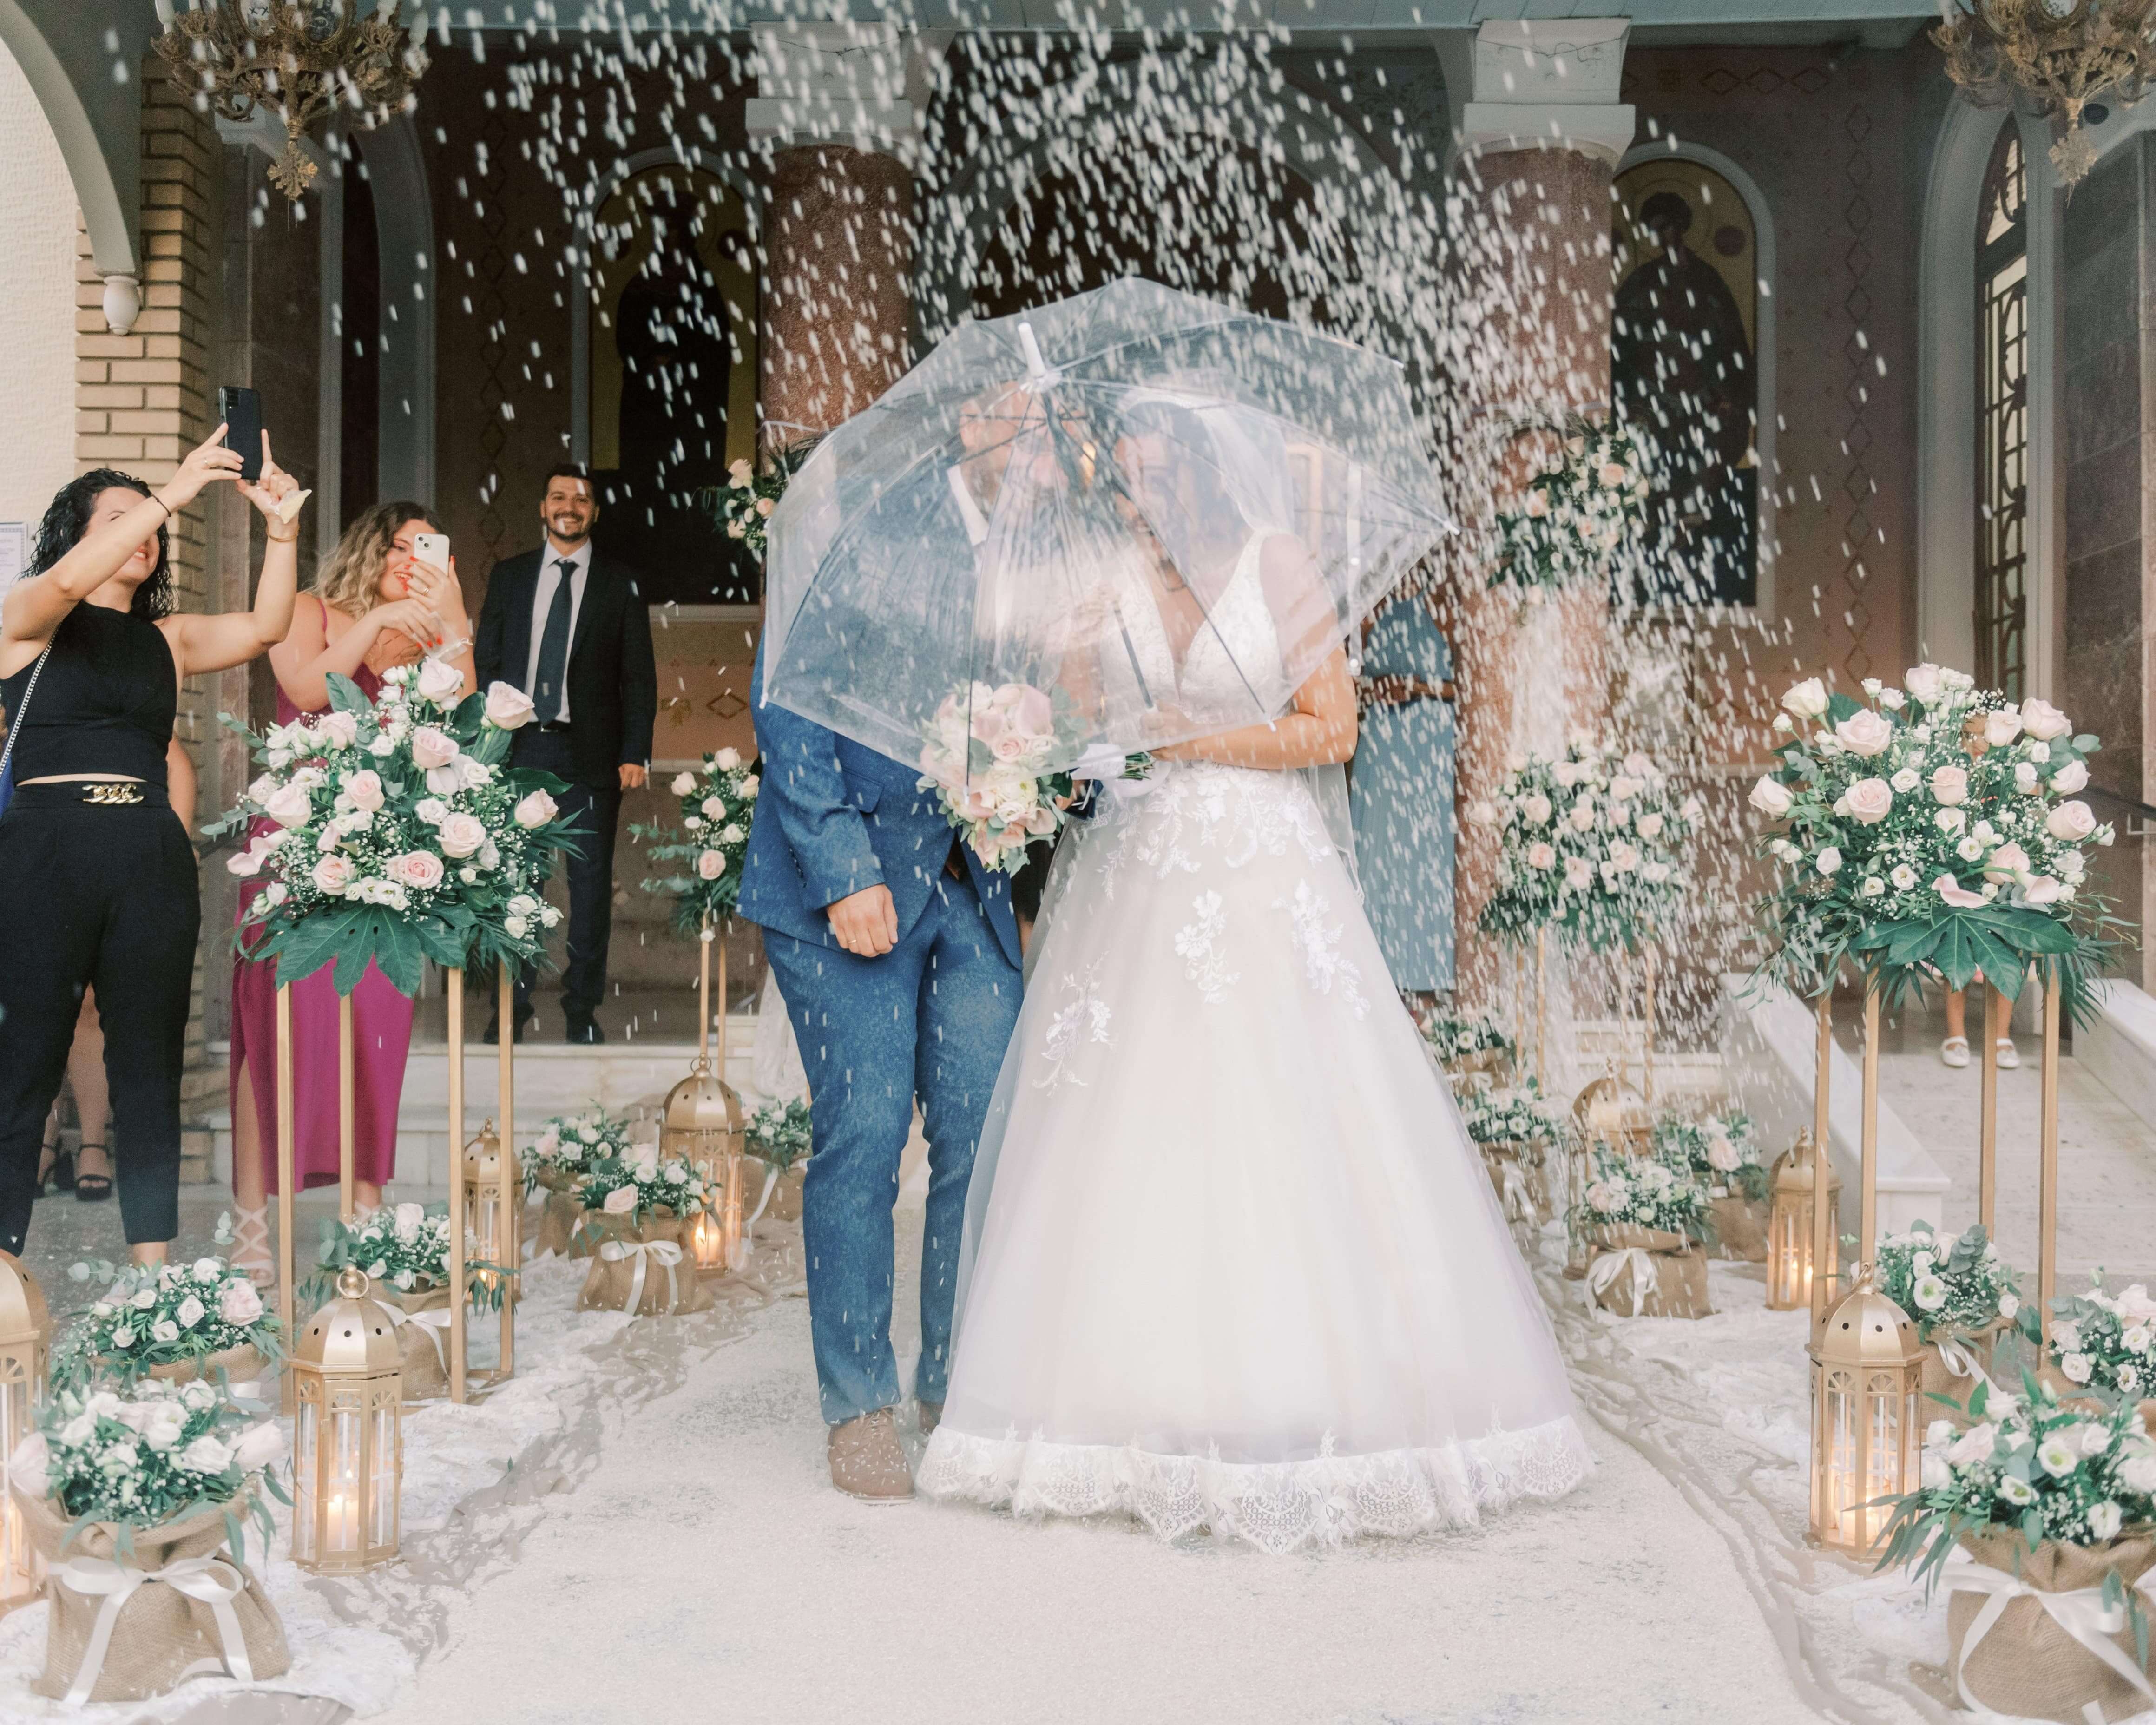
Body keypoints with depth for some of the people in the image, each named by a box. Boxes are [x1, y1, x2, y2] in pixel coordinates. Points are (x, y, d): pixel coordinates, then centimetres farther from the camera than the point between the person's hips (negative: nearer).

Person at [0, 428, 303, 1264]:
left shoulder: (167, 639, 15)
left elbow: (264, 627, 2)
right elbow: (69, 579, -17)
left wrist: (282, 529, -12)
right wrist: (175, 490, -20)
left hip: (152, 859, 4)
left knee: (150, 1063, 6)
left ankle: (153, 1266, 11)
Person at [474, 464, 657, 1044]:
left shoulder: (621, 586, 6)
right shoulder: (509, 577, 12)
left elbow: (639, 676, 3)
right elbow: (486, 663, 12)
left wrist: (636, 753, -6)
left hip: (590, 752, -2)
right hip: (518, 746, 2)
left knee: (591, 881, 1)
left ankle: (582, 1009, 10)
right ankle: (513, 1005, 12)